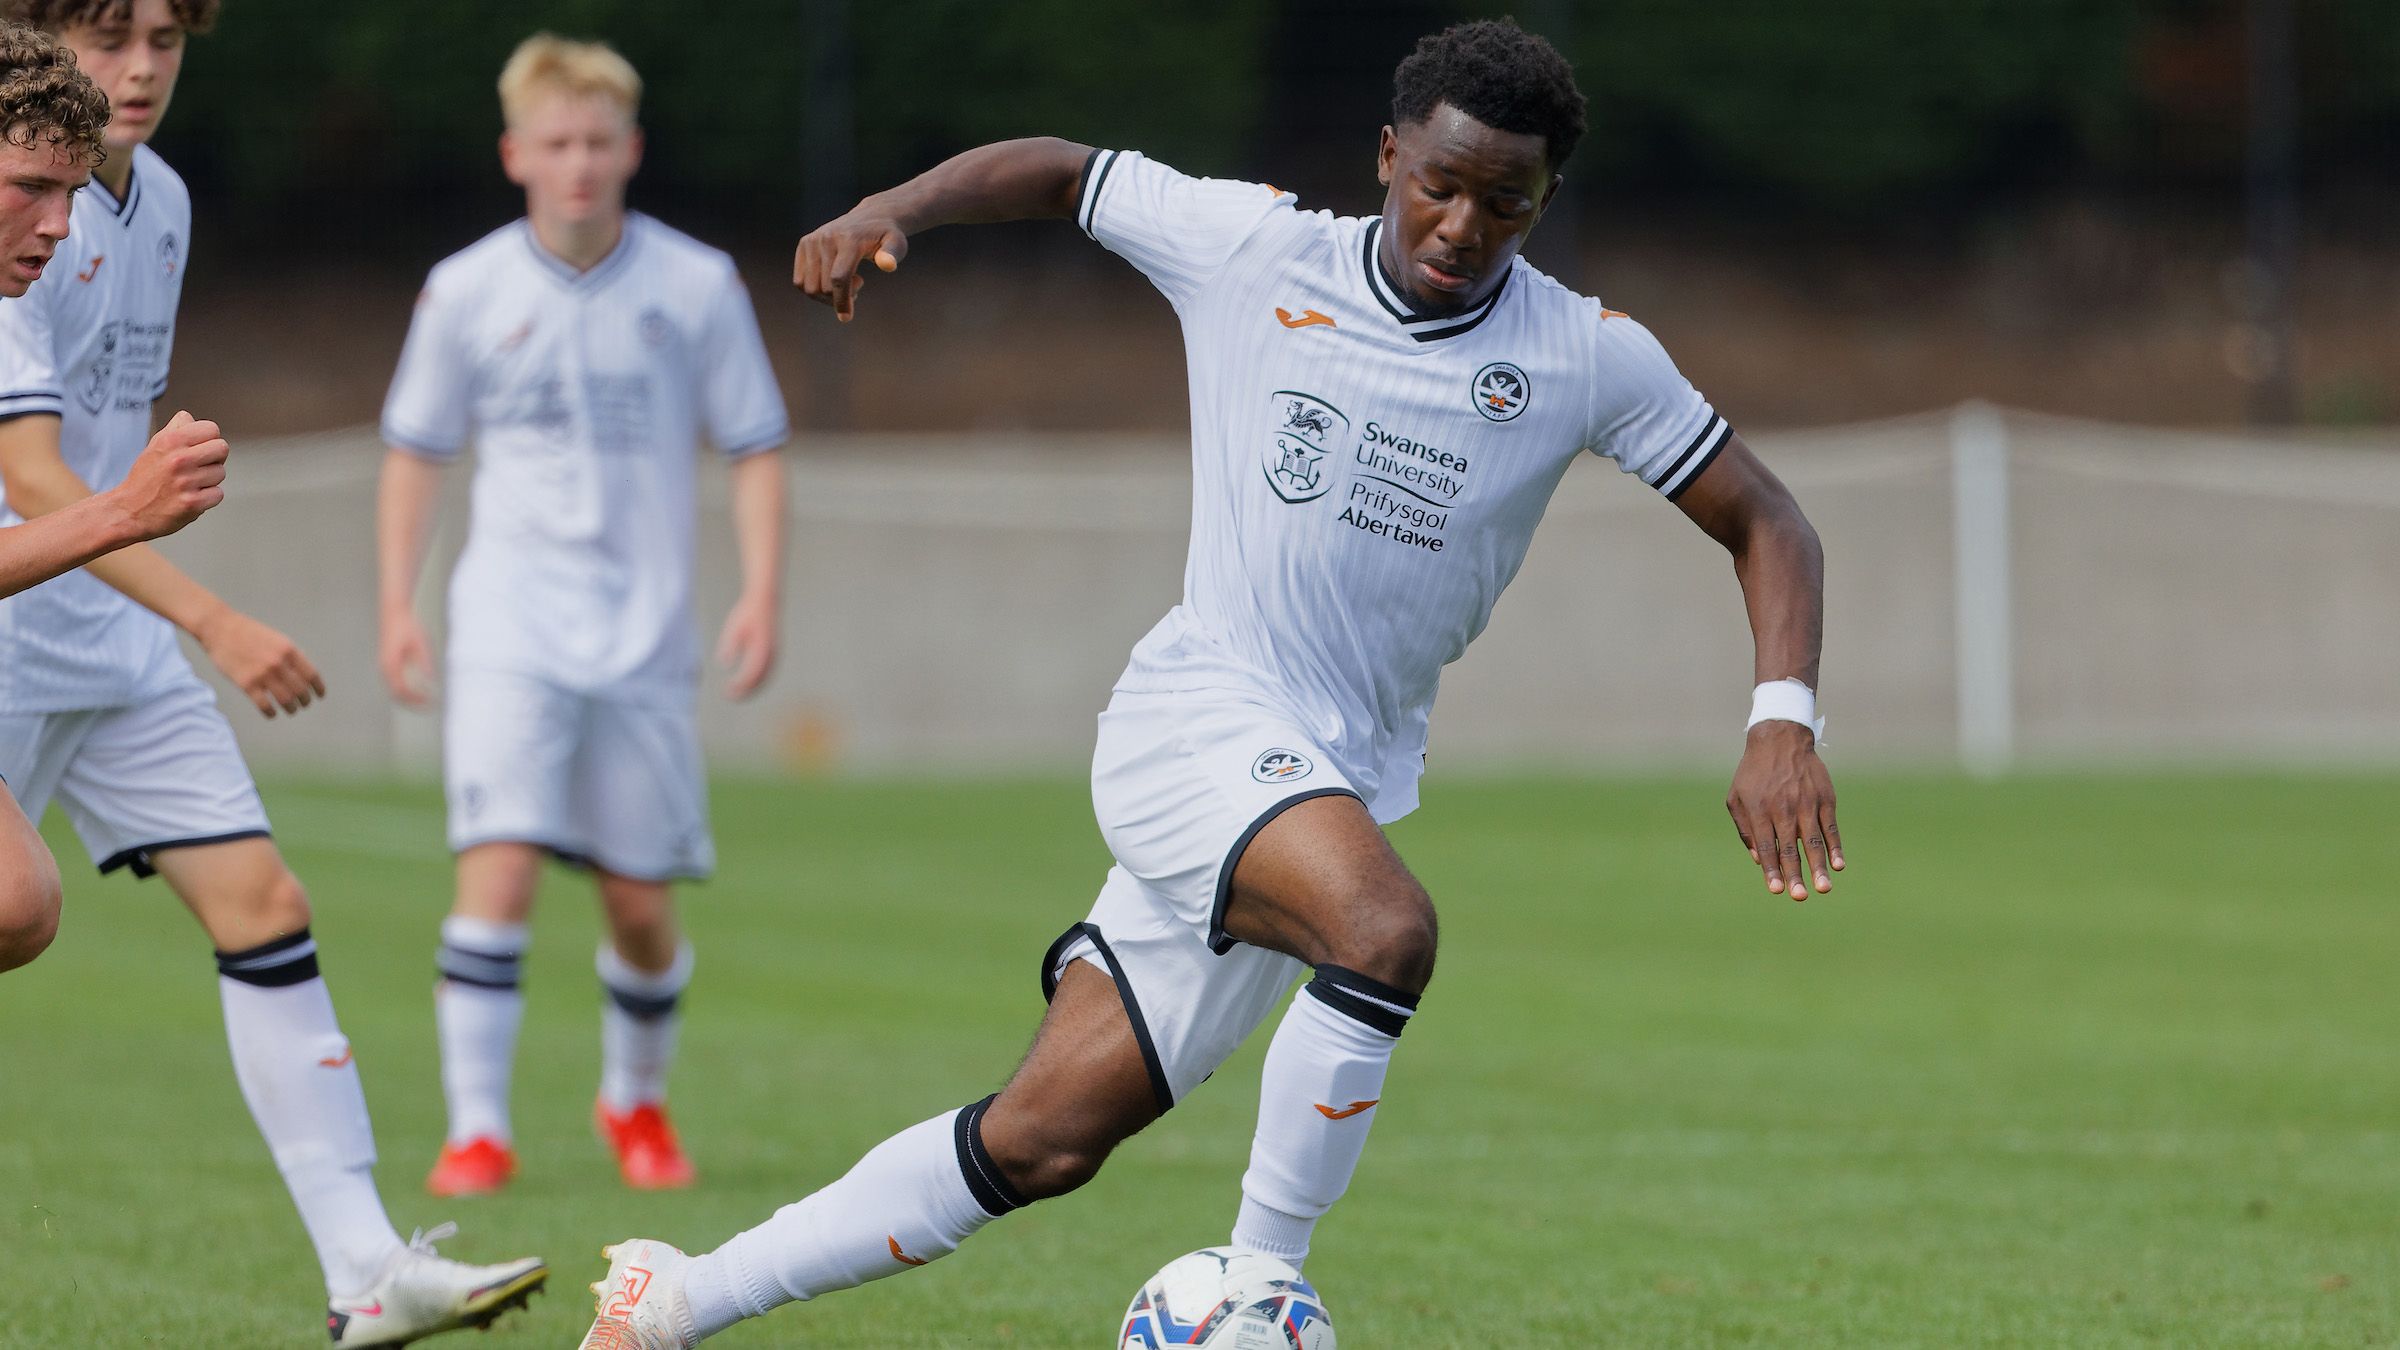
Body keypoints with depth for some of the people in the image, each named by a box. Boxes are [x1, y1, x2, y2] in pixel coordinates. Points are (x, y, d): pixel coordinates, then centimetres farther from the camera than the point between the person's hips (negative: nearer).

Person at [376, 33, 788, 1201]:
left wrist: (761, 595, -4)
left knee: (641, 906, 4)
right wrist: (397, 604, 6)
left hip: (643, 634, 1)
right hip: (509, 626, -1)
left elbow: (755, 447, 6)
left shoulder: (696, 286, -1)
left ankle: (636, 1102, 30)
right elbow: (416, 449, 12)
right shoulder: (467, 291, 1)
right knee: (500, 868, -17)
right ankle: (476, 1129, -14)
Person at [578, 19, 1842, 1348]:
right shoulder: (1252, 250, -3)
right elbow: (1056, 169, 13)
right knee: (1385, 929, -34)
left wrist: (1784, 718, -11)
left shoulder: (1588, 358, -1)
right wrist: (892, 208, -5)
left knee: (1044, 1139, 2)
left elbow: (1765, 523, 5)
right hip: (1195, 723, -3)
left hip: (1352, 778, 3)